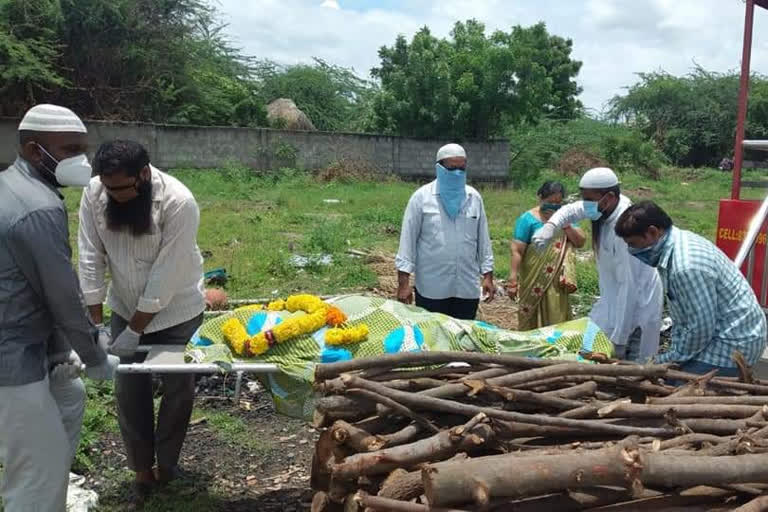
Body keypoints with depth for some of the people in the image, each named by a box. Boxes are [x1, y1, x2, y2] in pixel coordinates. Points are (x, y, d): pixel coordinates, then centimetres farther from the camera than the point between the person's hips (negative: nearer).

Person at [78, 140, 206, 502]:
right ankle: (142, 468, 25)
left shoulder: (178, 202, -29)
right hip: (125, 308, 3)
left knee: (177, 389, 9)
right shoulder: (94, 193, -17)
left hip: (176, 311, -3)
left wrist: (135, 330, -22)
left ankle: (166, 463, 30)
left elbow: (167, 274, -26)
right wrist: (95, 322, -11)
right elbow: (91, 257, -11)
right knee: (129, 391, 8)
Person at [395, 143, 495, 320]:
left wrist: (487, 275, 9)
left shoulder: (474, 198, 7)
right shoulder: (422, 197, -3)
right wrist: (403, 282, -7)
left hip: (467, 289, 3)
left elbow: (483, 240, 12)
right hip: (431, 289, -3)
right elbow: (408, 240, -3)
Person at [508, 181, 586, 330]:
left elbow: (580, 242, 2)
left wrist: (564, 224, -11)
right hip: (535, 282, -4)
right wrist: (513, 279, -17)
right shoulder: (528, 219, -8)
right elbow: (517, 251, -12)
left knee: (557, 320, 10)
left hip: (558, 283, 4)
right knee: (533, 324, 4)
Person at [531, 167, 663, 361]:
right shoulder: (608, 206, -7)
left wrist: (619, 340, -27)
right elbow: (572, 210, 9)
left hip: (633, 309, -9)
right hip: (615, 300, 9)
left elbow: (629, 286, -30)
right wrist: (550, 226, -14)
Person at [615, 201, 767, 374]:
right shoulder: (680, 240, 3)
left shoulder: (686, 267, -29)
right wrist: (674, 354, 9)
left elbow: (701, 329, -24)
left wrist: (669, 360, -10)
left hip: (733, 343, -10)